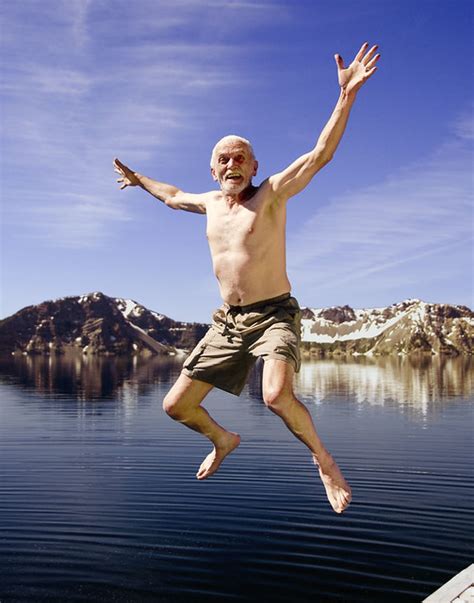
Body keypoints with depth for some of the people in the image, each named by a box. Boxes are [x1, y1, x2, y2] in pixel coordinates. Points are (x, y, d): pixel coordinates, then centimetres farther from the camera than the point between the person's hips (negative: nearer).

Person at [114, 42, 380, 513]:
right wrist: (140, 180, 48)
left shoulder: (273, 192, -4)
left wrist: (346, 95, -25)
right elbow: (174, 197, 35)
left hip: (275, 314, -6)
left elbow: (321, 153, -15)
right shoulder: (211, 202, 13)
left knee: (277, 396, -33)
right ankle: (223, 440, 38)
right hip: (227, 321, 6)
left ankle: (324, 460, -2)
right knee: (176, 405, 6)